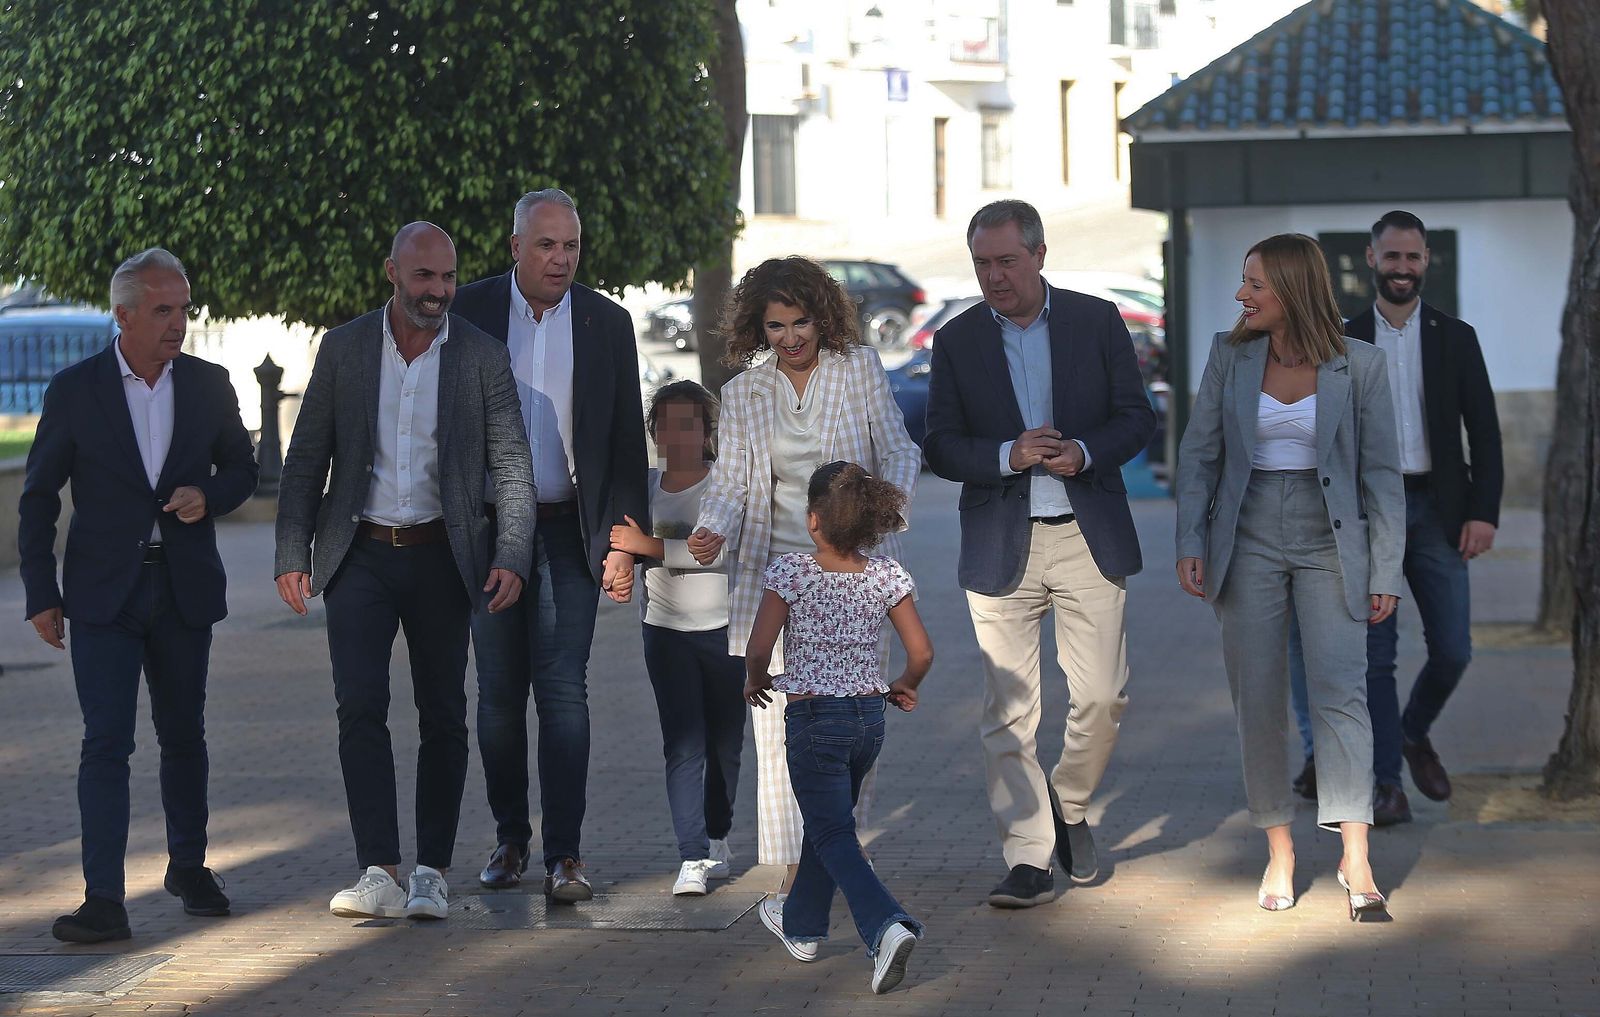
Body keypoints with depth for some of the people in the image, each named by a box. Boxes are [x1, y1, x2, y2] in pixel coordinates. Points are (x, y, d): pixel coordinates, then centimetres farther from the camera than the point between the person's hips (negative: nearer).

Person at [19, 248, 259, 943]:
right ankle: (103, 901, -10)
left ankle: (188, 866, 32)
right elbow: (38, 499, 1)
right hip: (104, 593, -3)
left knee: (183, 736, 13)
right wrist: (40, 595, -4)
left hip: (185, 591, 3)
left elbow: (241, 468, 15)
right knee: (106, 743, -9)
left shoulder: (208, 385, 3)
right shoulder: (74, 390, -4)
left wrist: (208, 497, -8)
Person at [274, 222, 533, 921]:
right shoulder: (343, 349, 2)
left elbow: (512, 469, 0)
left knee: (442, 717, 4)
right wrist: (292, 554, -1)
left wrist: (511, 558, -11)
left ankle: (432, 871, 14)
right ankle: (379, 875, -12)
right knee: (360, 707, -11)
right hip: (359, 554, 0)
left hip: (441, 557, 0)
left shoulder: (484, 358, 0)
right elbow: (306, 461, 6)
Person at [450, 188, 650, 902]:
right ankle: (510, 837, 19)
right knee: (500, 693, 6)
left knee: (564, 689, -7)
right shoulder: (469, 312, 2)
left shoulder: (607, 323, 4)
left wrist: (623, 541, 0)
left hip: (569, 529, 0)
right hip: (487, 528, 1)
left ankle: (564, 853, -5)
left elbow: (627, 442, 6)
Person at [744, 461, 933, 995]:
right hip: (869, 716, 5)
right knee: (829, 819, 24)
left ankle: (887, 926, -24)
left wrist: (756, 681, 6)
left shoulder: (790, 573, -13)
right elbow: (921, 653, -4)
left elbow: (759, 648, -16)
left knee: (835, 836, -1)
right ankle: (801, 925, 39)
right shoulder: (887, 576, -3)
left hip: (812, 720, -5)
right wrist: (902, 688, 16)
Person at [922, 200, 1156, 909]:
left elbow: (1136, 417, 5)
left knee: (1103, 696, -2)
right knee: (1008, 711, -3)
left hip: (1089, 537, 0)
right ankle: (1028, 858, 2)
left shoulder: (1096, 321, 4)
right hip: (1001, 546, 0)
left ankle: (1069, 805, 25)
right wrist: (1009, 455, -16)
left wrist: (1084, 451, -15)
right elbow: (940, 448, 2)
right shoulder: (957, 342, 5)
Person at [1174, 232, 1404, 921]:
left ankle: (1356, 862, -15)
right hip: (1249, 542, 2)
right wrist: (1190, 544, -2)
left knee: (1339, 690, -13)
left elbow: (1381, 472, 0)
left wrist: (1385, 572, -2)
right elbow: (1199, 453, 7)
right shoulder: (1230, 356, 3)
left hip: (1330, 543, -2)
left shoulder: (1358, 366, -3)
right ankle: (1278, 850, 11)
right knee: (1257, 698, 1)